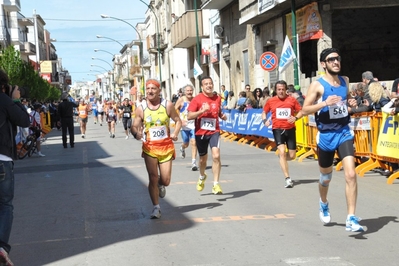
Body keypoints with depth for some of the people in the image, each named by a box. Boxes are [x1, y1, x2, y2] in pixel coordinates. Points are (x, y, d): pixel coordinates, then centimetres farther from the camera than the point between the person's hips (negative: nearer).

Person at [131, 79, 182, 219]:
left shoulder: (167, 105, -4)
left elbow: (178, 120, 5)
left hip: (166, 147, 0)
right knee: (153, 178, -3)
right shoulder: (141, 109, -3)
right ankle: (156, 207, 10)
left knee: (165, 180, 2)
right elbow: (134, 126, -1)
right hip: (149, 148, 0)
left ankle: (160, 185, 40)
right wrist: (136, 133, -24)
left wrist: (175, 133, -14)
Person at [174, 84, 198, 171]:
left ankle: (194, 163, -9)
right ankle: (182, 148, 51)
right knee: (186, 144, 12)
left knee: (194, 143, -12)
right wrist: (180, 120, -16)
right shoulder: (181, 100, -5)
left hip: (193, 125, 1)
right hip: (184, 125, 0)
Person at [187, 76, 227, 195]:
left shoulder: (217, 98, 5)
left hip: (214, 131, 1)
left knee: (216, 155, -20)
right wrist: (202, 111, -22)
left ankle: (216, 185, -13)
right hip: (200, 132, -1)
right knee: (203, 158, 15)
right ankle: (202, 177, 48)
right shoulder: (197, 99, -6)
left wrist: (222, 116, 2)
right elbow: (189, 116, -11)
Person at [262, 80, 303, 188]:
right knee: (282, 152, -17)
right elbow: (264, 112, 16)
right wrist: (265, 120, -5)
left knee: (292, 155, 5)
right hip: (278, 129, -1)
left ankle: (282, 160, 43)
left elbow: (301, 111, 5)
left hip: (290, 129, 1)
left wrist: (295, 118, -15)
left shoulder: (292, 100, -1)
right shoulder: (271, 101, 2)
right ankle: (288, 179, -15)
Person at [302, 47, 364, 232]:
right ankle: (323, 204, 48)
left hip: (344, 133, 3)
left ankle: (351, 220, -12)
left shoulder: (345, 81, 6)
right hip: (326, 135, -2)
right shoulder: (317, 85, -10)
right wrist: (325, 103, -27)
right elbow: (305, 110, -13)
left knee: (350, 174, -15)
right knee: (326, 176, 15)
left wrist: (351, 102, 2)